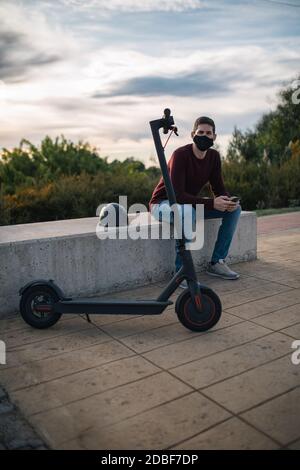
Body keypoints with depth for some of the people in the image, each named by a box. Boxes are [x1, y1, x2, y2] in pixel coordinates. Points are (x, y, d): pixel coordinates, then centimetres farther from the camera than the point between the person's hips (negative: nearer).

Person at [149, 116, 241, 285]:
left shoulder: (214, 156, -1)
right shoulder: (180, 155, -24)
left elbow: (219, 188, 2)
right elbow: (178, 194, -31)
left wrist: (229, 201, -23)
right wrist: (211, 203, -38)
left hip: (191, 203, 7)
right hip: (162, 203, -7)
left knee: (235, 209, -5)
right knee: (187, 212, -42)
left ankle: (217, 263, 0)